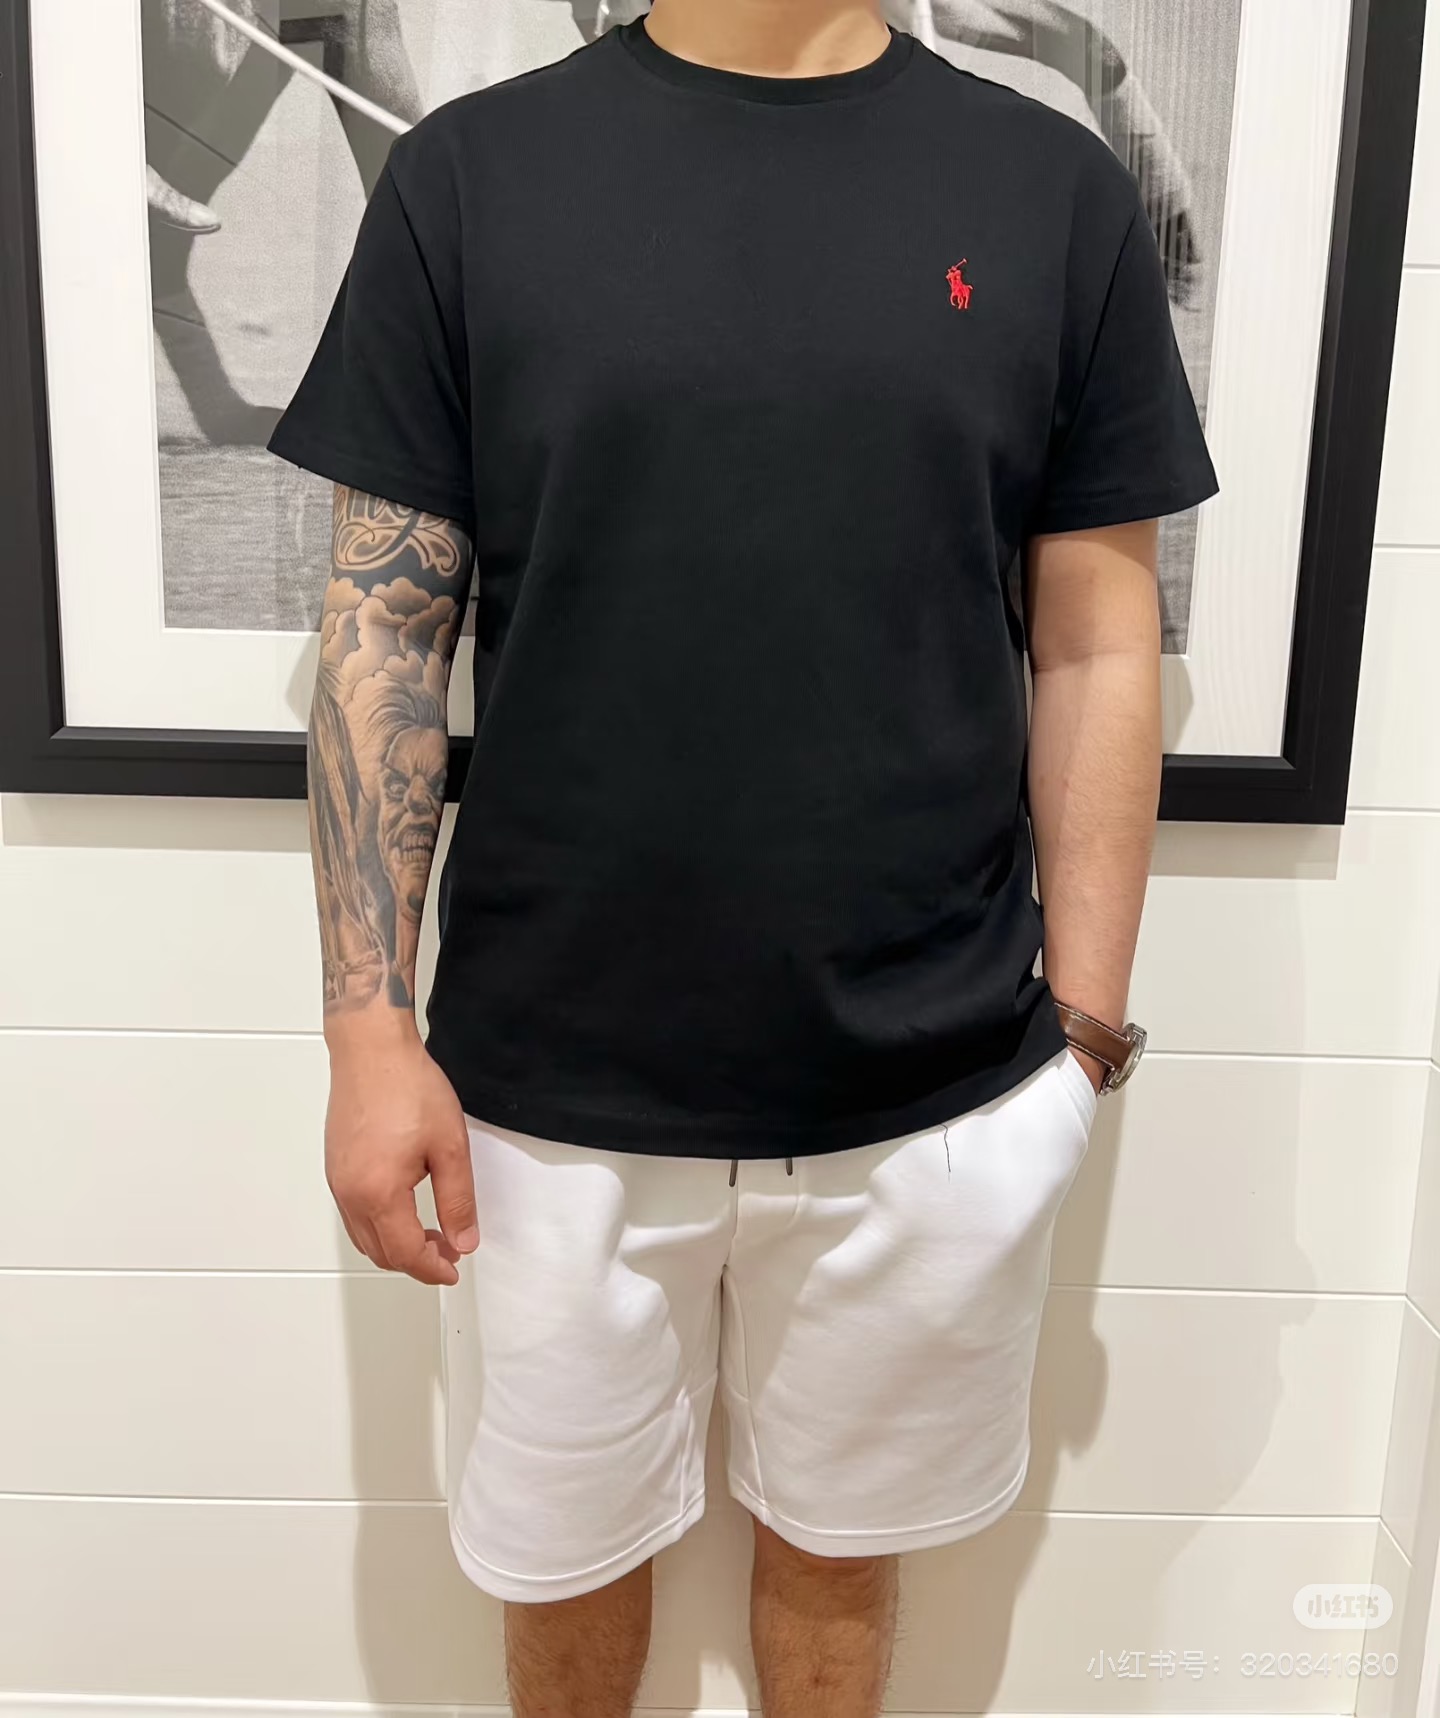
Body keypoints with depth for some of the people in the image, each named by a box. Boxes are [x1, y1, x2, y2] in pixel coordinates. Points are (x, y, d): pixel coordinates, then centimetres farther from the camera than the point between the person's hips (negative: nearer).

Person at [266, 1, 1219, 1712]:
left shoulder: (1058, 191, 1)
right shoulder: (471, 174, -1)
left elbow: (1095, 651, 1)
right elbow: (384, 625, -1)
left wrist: (1085, 1032, 0)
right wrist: (369, 1026, -5)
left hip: (935, 1098, 1)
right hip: (548, 1089, 0)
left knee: (836, 1538, 23)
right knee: (564, 1553, 21)